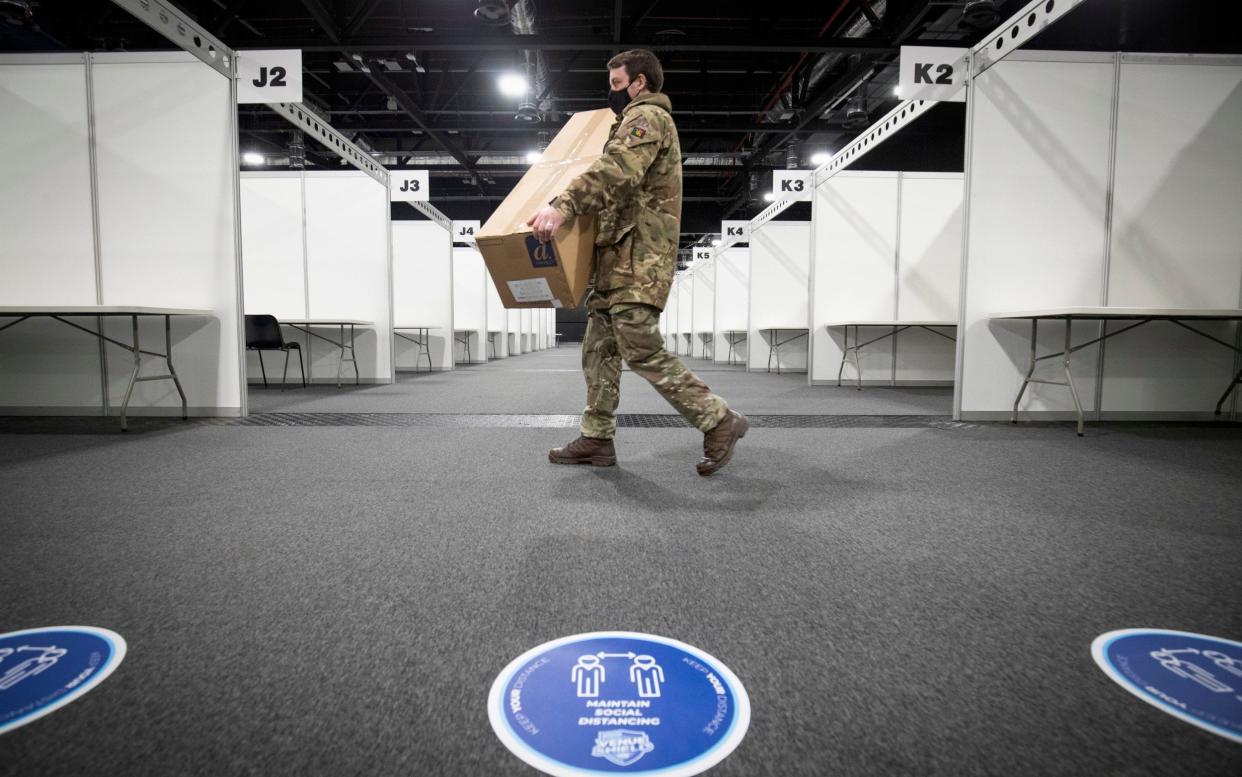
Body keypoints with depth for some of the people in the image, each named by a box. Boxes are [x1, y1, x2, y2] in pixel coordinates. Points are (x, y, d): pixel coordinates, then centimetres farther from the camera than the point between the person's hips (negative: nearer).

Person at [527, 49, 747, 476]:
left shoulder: (646, 116, -4)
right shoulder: (643, 120, 29)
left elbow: (617, 169, -25)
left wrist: (562, 205, -35)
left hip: (638, 256, -10)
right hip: (622, 255, 10)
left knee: (642, 350, -14)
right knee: (599, 348, 7)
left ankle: (719, 421, -5)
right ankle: (597, 439, 12)